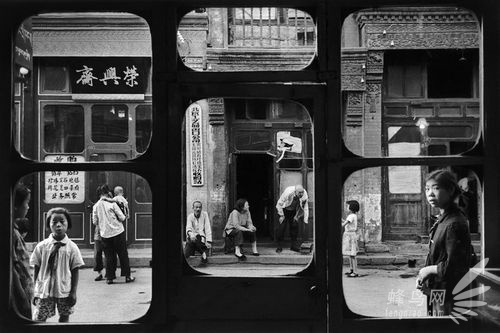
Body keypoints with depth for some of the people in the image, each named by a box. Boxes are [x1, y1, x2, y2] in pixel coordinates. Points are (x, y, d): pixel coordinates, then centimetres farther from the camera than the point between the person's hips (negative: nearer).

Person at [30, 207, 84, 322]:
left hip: (64, 291, 0)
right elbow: (36, 269, 3)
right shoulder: (42, 246, -2)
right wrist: (35, 291, 2)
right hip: (44, 291, 0)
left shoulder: (72, 247, -4)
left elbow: (75, 271, -1)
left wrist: (73, 292, -4)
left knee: (64, 317, 7)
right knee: (39, 319, 1)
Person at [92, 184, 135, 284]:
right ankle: (127, 276, 9)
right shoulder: (112, 204, -9)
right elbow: (122, 218, -8)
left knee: (109, 256, 10)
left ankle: (109, 277, 9)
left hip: (105, 234, 3)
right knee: (123, 254, 6)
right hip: (117, 232, -3)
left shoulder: (95, 206, 0)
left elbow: (95, 222, 4)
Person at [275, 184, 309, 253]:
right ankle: (279, 246, -3)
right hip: (285, 210, -4)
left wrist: (305, 220, -11)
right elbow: (279, 204, -21)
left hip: (293, 211, 4)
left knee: (295, 226, -3)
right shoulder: (288, 192, -34)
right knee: (282, 226, -11)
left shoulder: (304, 195, -23)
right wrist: (281, 215, -16)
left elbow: (305, 207, -8)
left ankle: (294, 245, 11)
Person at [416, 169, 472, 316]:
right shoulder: (442, 219, 9)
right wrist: (423, 277, 4)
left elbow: (453, 267, -25)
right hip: (437, 294, 9)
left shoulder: (454, 224, -21)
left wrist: (429, 269, -11)